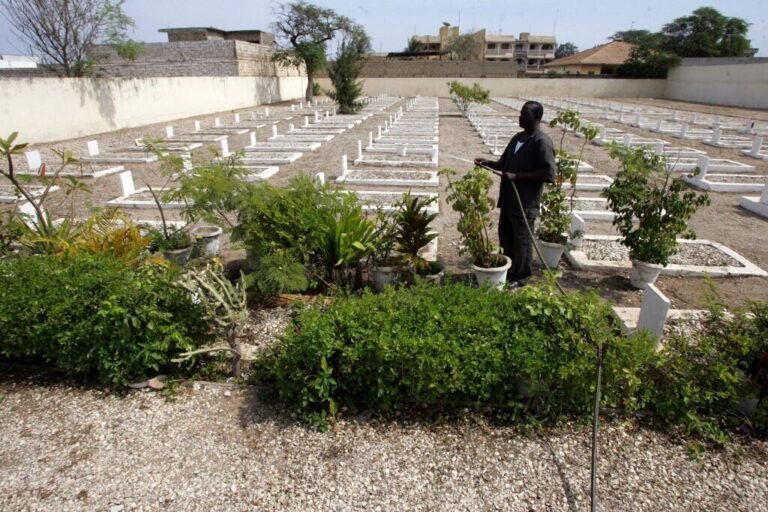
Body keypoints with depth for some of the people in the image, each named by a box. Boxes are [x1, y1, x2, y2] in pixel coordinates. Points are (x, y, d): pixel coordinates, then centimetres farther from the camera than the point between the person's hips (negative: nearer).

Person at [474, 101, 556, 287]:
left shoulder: (542, 142, -14)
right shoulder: (517, 138, 12)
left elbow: (548, 174, -19)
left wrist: (516, 176, -21)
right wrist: (488, 162, 0)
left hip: (526, 201, -8)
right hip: (508, 198, 8)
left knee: (521, 239, 3)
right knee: (505, 235, 17)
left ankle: (521, 276, 19)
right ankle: (508, 269, 34)